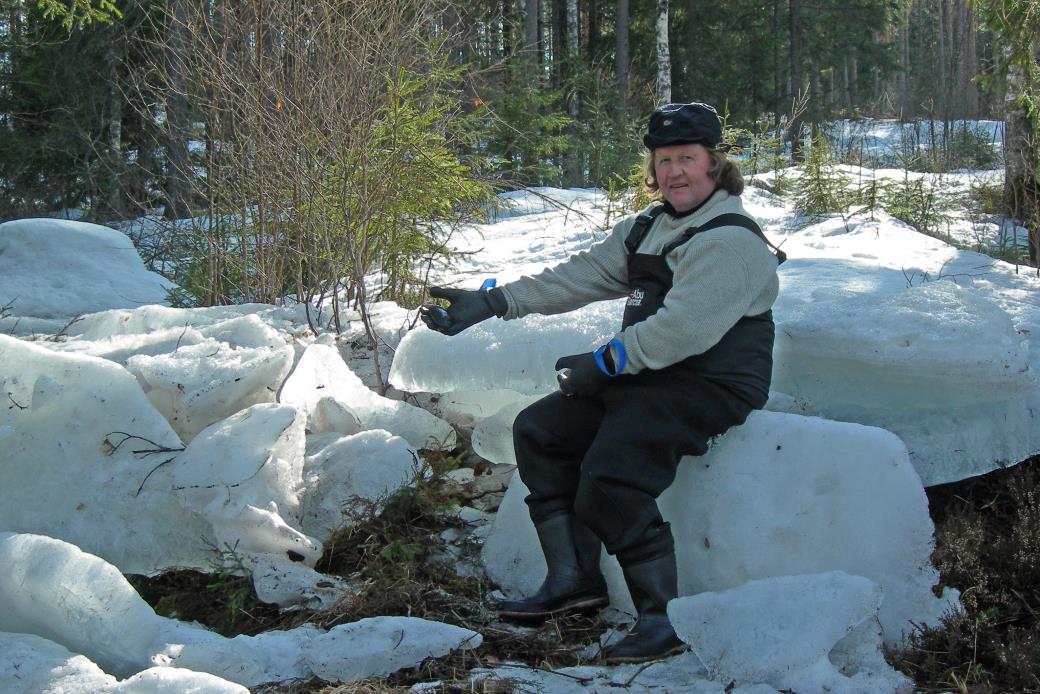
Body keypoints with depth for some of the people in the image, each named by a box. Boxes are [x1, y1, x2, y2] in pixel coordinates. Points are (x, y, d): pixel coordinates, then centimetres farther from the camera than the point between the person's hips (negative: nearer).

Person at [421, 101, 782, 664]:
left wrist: (602, 363, -19)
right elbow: (578, 276, 10)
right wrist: (490, 302, 2)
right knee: (538, 430, 4)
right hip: (647, 378, 10)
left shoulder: (730, 241, -15)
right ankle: (573, 578, 3)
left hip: (710, 387, -10)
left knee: (609, 475, -27)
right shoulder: (646, 230, 15)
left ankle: (664, 619, -17)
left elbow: (683, 329, -24)